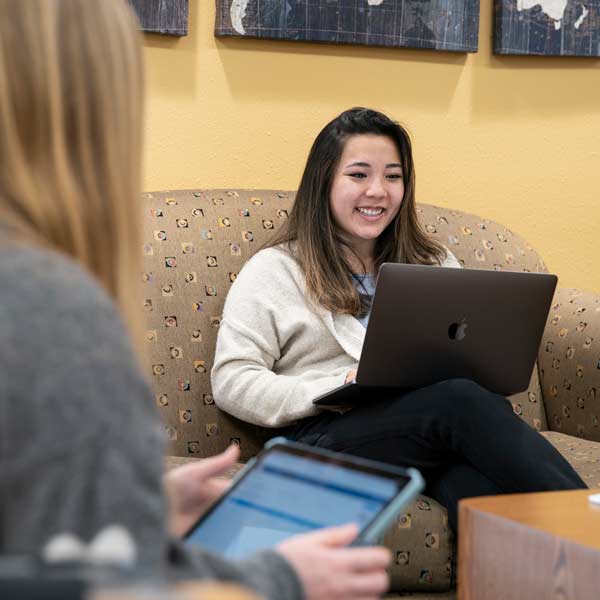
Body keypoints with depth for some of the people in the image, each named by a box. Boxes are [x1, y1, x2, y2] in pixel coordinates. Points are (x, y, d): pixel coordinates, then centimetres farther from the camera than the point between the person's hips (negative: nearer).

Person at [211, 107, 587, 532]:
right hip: (329, 436, -4)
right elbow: (231, 381, 0)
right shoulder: (274, 270, 10)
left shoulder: (434, 263, 25)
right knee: (462, 401, -34)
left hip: (437, 428, 4)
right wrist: (341, 386, -13)